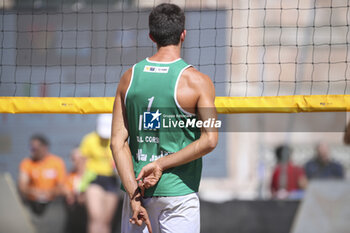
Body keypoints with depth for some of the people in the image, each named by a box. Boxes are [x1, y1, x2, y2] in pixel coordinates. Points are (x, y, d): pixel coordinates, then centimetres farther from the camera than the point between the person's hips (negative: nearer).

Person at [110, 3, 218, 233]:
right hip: (178, 192, -4)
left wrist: (134, 196, -6)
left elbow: (118, 142, -2)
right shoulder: (196, 81, -8)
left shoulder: (130, 78, 4)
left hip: (137, 189, 4)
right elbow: (209, 141, -16)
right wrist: (162, 164, -11)